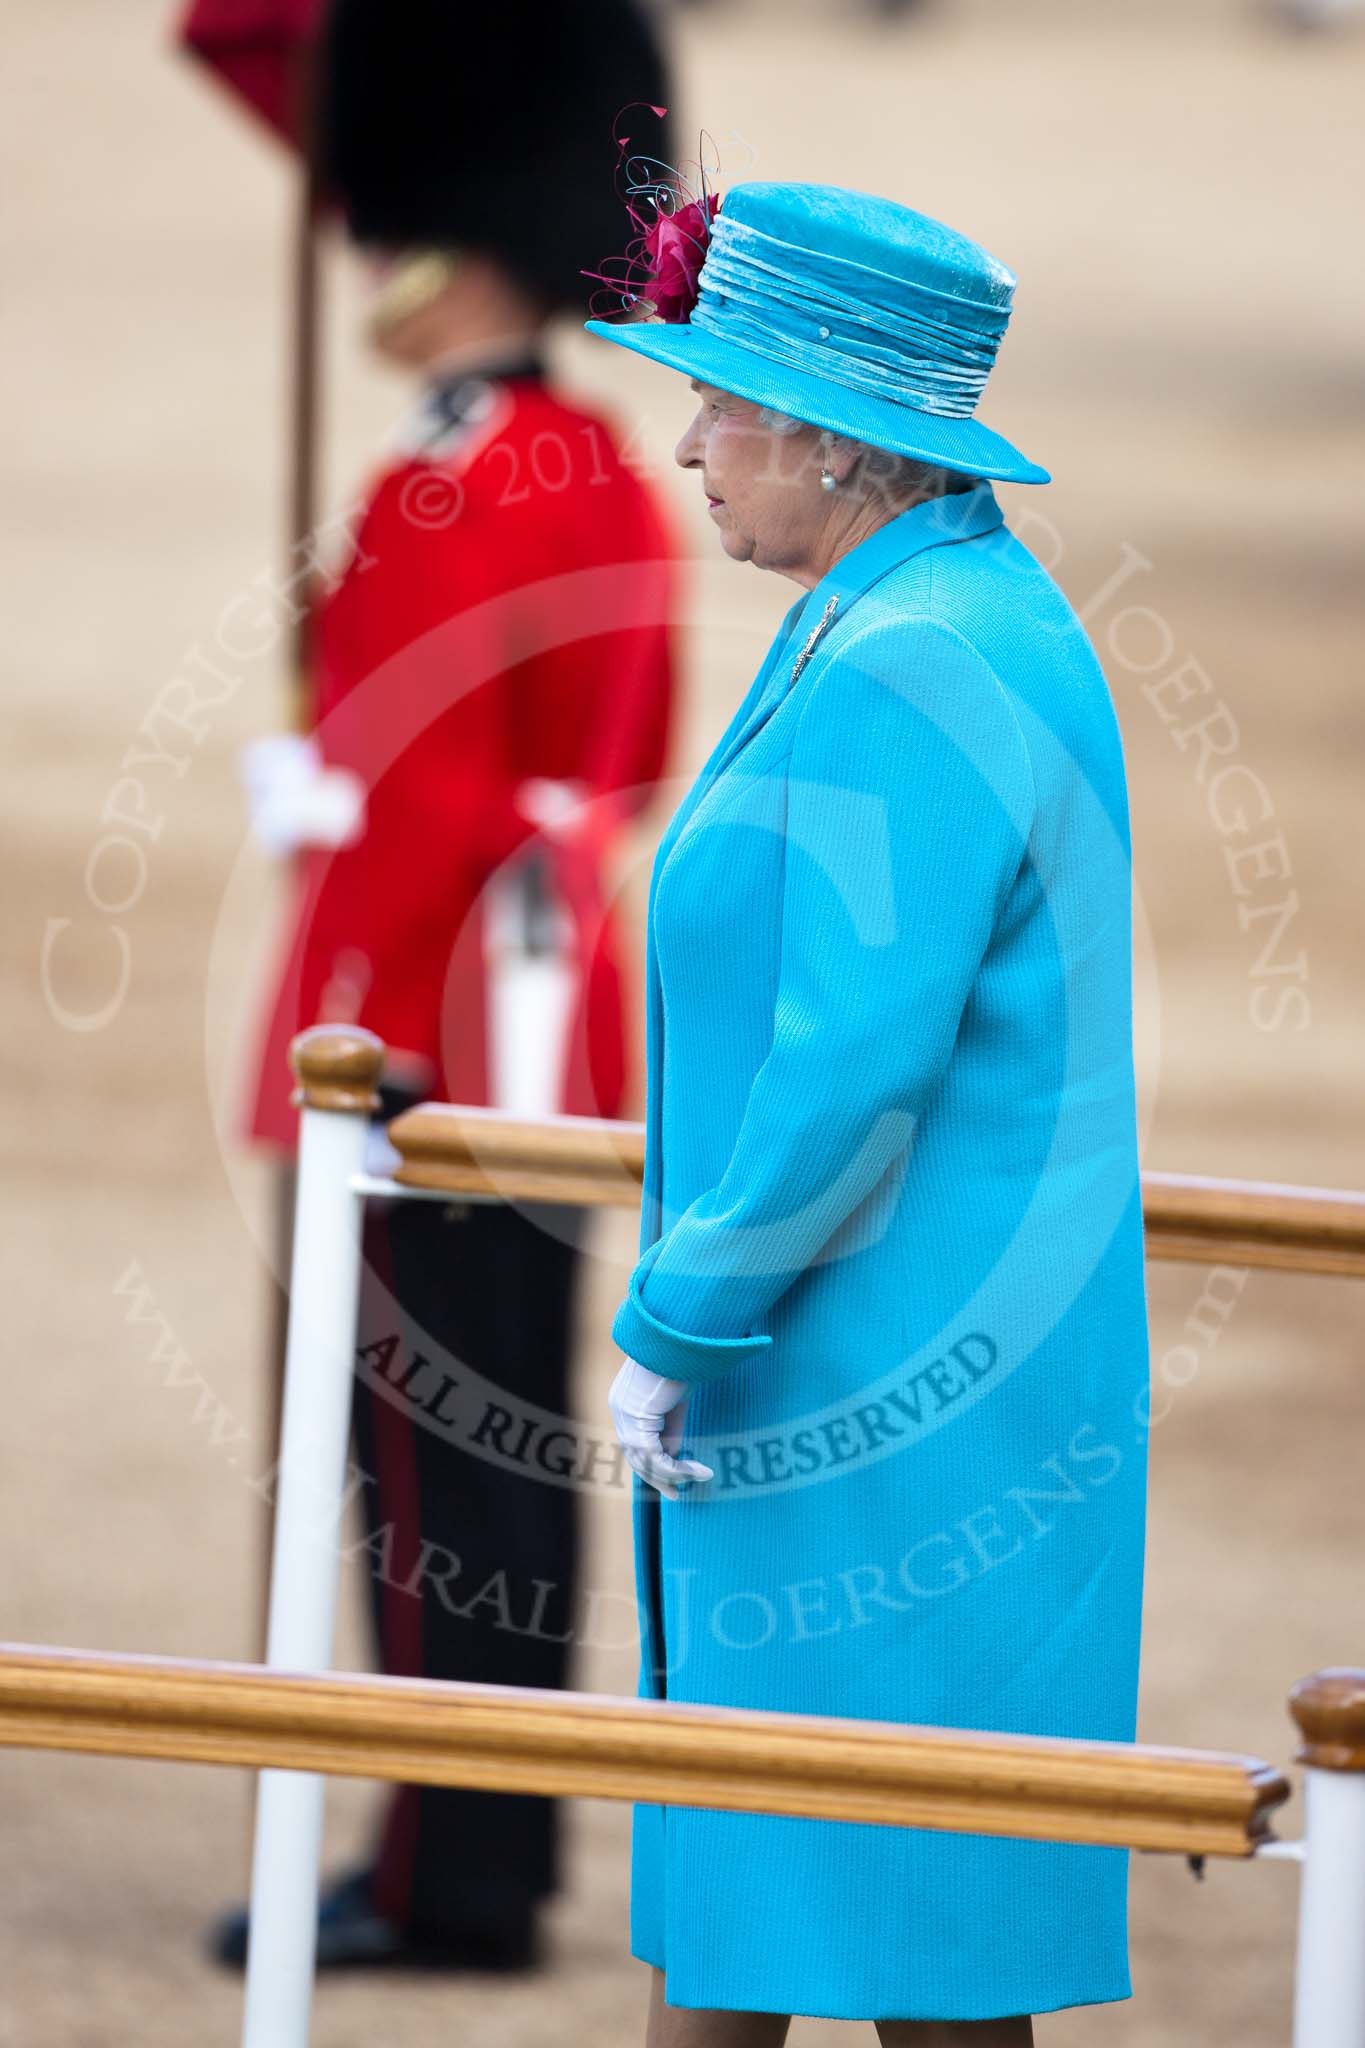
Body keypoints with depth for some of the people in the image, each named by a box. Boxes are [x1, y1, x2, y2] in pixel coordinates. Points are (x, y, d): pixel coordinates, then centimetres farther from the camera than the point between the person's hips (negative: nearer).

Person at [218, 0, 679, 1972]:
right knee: (506, 1459, 12)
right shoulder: (611, 479, 12)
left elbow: (425, 803, -21)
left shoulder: (442, 501, -17)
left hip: (439, 1043, -9)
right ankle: (493, 1861, 17)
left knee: (434, 1459, -5)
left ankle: (443, 1880, -2)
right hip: (561, 1042, 9)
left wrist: (347, 1054, -15)